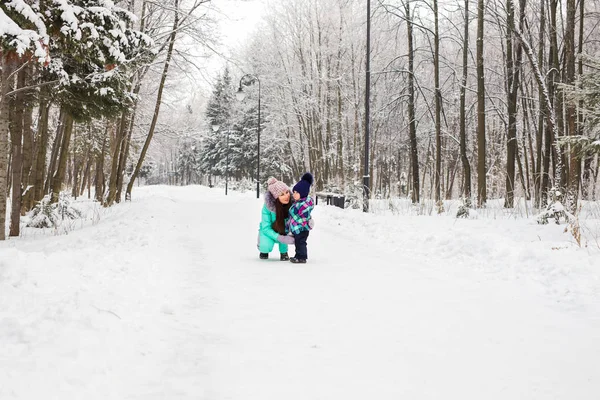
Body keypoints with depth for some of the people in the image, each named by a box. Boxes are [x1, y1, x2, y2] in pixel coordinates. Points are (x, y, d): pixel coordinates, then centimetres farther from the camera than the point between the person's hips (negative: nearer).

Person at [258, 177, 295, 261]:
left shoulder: (291, 203, -23)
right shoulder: (267, 207, -29)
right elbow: (266, 228, -24)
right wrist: (281, 238, -39)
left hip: (283, 231, 3)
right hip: (269, 231, -3)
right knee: (266, 246, -33)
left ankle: (283, 252, -7)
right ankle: (264, 249, 8)